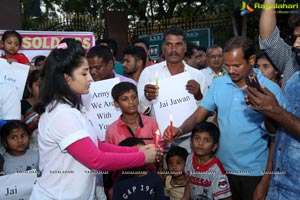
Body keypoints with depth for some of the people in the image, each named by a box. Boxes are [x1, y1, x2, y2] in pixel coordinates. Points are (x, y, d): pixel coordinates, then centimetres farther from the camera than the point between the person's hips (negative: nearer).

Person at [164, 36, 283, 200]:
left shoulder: (270, 89, -11)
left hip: (254, 172, -3)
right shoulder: (218, 84, -1)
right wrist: (180, 130, -20)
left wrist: (266, 181, -8)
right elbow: (198, 116, 1)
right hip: (222, 167, 3)